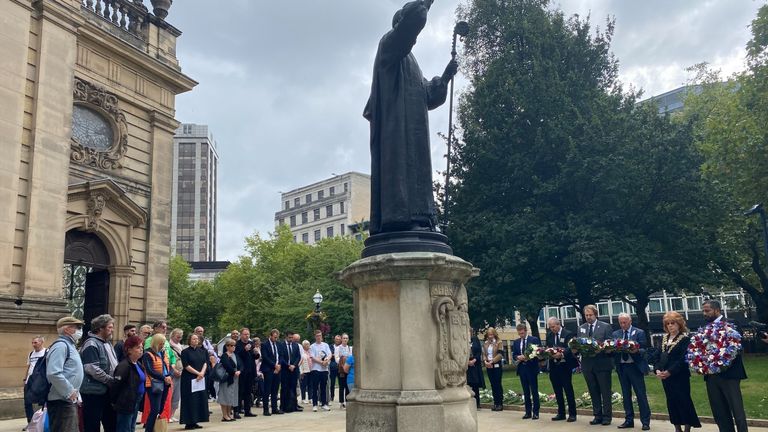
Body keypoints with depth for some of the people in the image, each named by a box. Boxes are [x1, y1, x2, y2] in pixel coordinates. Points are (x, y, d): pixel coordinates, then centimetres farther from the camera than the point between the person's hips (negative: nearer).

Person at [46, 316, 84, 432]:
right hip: (62, 401, -10)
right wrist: (70, 392, -20)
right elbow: (54, 374, -26)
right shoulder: (61, 345, -14)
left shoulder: (69, 345, 18)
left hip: (70, 401, 10)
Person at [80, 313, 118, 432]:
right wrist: (112, 381, -19)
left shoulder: (107, 344, 15)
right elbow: (93, 369, -24)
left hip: (107, 391, 9)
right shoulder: (91, 344, -15)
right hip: (94, 392, -9)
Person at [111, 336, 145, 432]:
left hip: (135, 404, 9)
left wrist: (139, 402, 12)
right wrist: (114, 402, -10)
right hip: (125, 404, -9)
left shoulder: (138, 364, 10)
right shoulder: (124, 365, -19)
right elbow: (116, 385, -21)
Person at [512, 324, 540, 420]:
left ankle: (535, 412, 5)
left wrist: (529, 357, -19)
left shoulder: (534, 340, -2)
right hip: (521, 368, 4)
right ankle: (528, 412, 15)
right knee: (526, 392, 9)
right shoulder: (516, 342, 11)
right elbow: (513, 355, 11)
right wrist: (518, 357, -11)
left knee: (534, 391, 0)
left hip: (532, 368, -4)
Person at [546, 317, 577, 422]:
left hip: (565, 366, -5)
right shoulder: (549, 335, 10)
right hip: (553, 366, 5)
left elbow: (570, 349, -15)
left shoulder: (568, 334, -6)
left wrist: (561, 354, -30)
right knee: (557, 391, 10)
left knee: (568, 390, 0)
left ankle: (572, 414, 8)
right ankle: (561, 413, 19)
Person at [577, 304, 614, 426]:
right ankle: (597, 416, 17)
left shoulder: (606, 326, 0)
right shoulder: (581, 328, 11)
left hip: (602, 364, -4)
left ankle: (607, 417, 10)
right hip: (588, 364, 4)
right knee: (593, 392, 10)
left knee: (605, 392, 3)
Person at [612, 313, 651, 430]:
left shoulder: (639, 332, -1)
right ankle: (629, 420, 19)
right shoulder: (615, 334, 10)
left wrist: (636, 351, -26)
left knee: (641, 394, -1)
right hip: (621, 367, 4)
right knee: (626, 395, 10)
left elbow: (644, 350, -6)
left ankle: (645, 422, 7)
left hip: (635, 366, -4)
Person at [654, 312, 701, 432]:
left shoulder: (685, 339, -9)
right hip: (664, 376, 7)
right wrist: (657, 370, -6)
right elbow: (658, 356, 10)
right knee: (671, 402, 12)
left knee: (684, 401, 0)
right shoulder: (663, 339, 12)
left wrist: (669, 371, -21)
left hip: (680, 376, -7)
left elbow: (683, 359, -17)